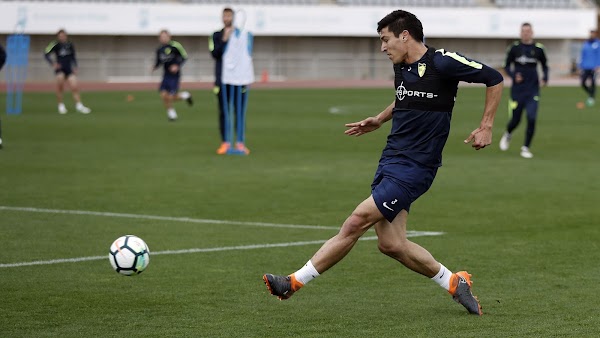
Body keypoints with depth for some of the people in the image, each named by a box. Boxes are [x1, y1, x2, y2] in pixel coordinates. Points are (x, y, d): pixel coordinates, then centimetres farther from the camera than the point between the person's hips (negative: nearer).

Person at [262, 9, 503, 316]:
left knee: (357, 222, -14)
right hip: (391, 160, 8)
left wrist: (486, 127, -5)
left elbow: (494, 79, -5)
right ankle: (453, 283, 18)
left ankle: (295, 282, -8)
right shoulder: (401, 68, 12)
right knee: (391, 244, 0)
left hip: (414, 167, -8)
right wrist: (379, 120, 20)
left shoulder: (442, 63, -12)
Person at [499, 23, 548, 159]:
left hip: (533, 90, 0)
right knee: (515, 119, 4)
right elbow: (507, 66, 6)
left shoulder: (538, 48, 1)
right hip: (518, 89, 0)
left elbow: (544, 66, 14)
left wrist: (545, 78, -4)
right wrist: (513, 75, -13)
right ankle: (507, 135, 39)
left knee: (531, 118, -12)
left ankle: (526, 148, 2)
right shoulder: (514, 48, -1)